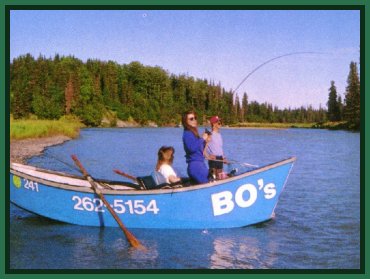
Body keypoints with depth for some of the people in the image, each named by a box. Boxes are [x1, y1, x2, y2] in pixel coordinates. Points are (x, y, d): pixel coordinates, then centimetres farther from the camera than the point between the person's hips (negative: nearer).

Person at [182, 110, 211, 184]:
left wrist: (205, 141, 8)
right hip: (195, 165, -10)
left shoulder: (194, 133, 18)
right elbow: (191, 148, -25)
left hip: (200, 164, 10)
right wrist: (202, 139, -17)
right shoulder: (187, 134, -11)